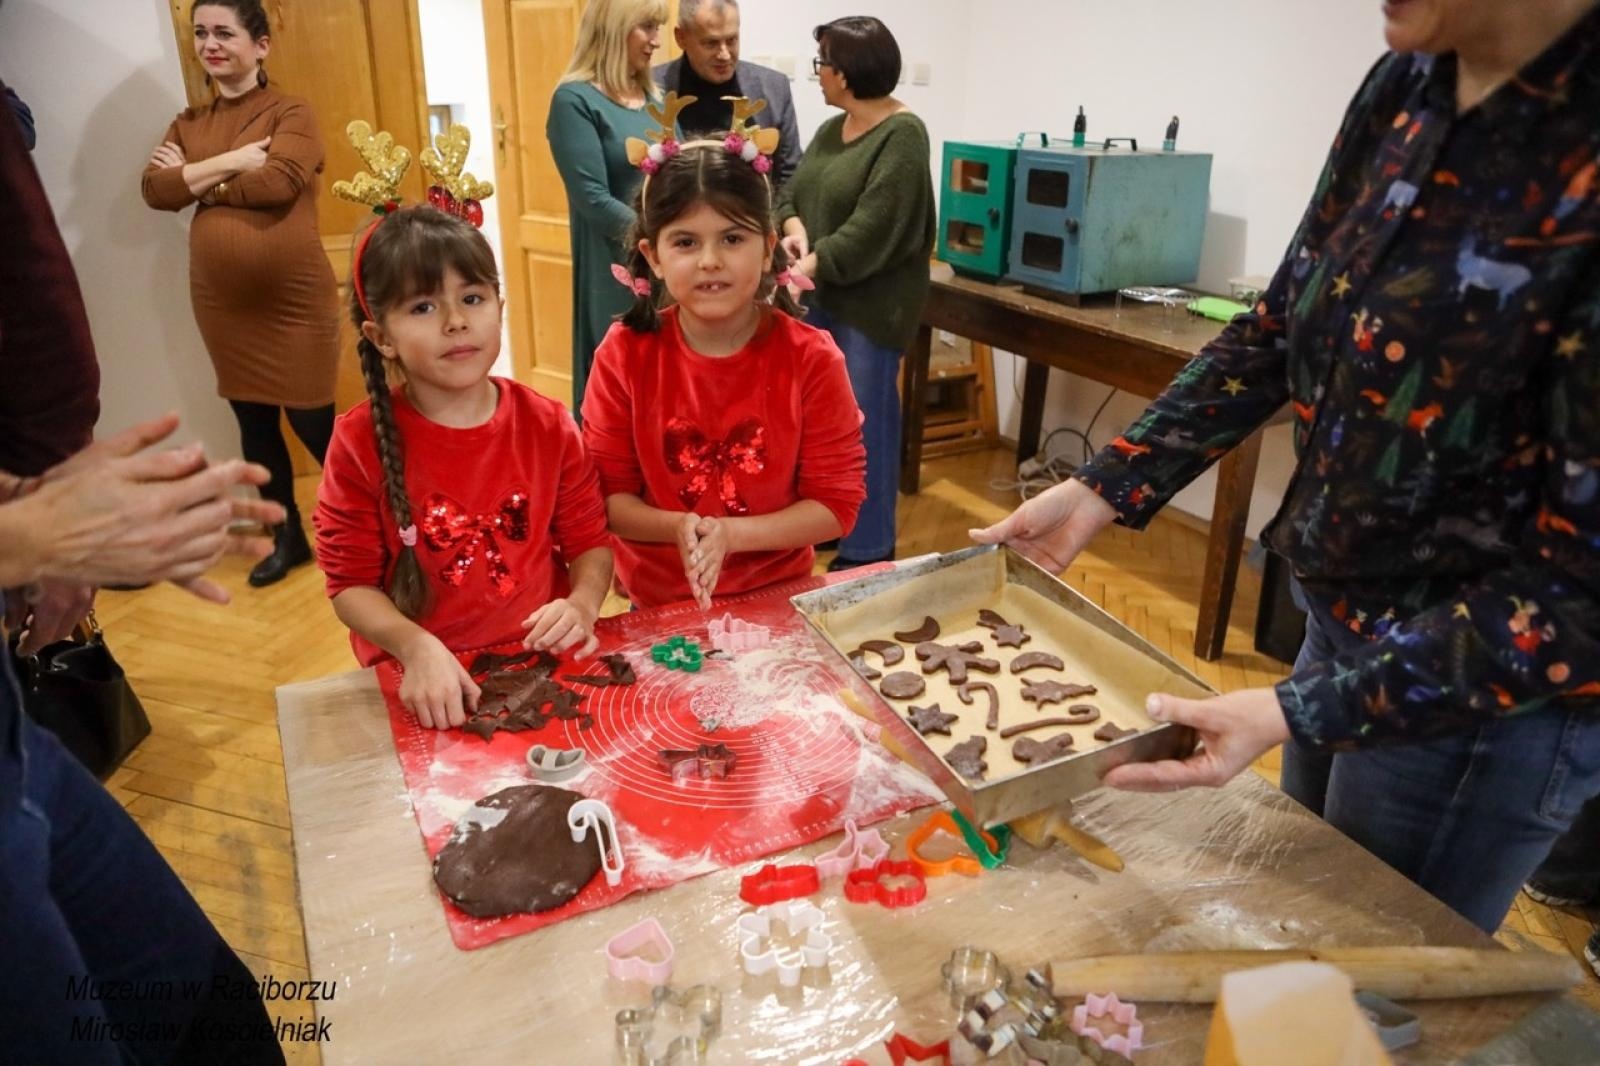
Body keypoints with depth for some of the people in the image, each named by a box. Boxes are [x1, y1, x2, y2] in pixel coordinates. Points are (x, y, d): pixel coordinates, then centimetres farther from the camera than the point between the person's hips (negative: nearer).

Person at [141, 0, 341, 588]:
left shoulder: (291, 113, -4)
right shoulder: (188, 123, 12)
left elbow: (279, 182, -21)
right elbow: (154, 190, -3)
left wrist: (195, 180, -7)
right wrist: (231, 161, -14)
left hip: (295, 298, -6)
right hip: (222, 301, 6)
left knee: (312, 422, 0)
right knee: (254, 423, 13)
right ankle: (287, 537, 28)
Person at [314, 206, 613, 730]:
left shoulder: (548, 426, -1)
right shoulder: (360, 441, -6)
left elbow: (590, 543, 7)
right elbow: (350, 582, -3)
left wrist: (582, 605, -13)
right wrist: (417, 647, -21)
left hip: (542, 660, 2)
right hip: (425, 684, -1)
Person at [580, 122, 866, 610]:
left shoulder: (812, 358, -10)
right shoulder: (624, 353, -7)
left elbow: (837, 503, -8)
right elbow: (607, 496, -3)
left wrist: (731, 534, -20)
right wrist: (676, 527, -21)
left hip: (778, 597, 1)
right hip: (657, 603, 0)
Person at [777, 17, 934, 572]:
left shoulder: (902, 135, -12)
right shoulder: (830, 130, 14)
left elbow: (874, 226, -20)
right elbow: (791, 194, 11)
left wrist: (810, 265, -22)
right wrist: (794, 228, -11)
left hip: (870, 302, -8)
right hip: (821, 296, 8)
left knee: (864, 419, -2)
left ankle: (868, 547, 10)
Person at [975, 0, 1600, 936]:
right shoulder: (1405, 89, -6)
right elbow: (1276, 333, 3)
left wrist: (1303, 711, -28)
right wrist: (1105, 490, -4)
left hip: (1493, 686, -6)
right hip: (1348, 620, 7)